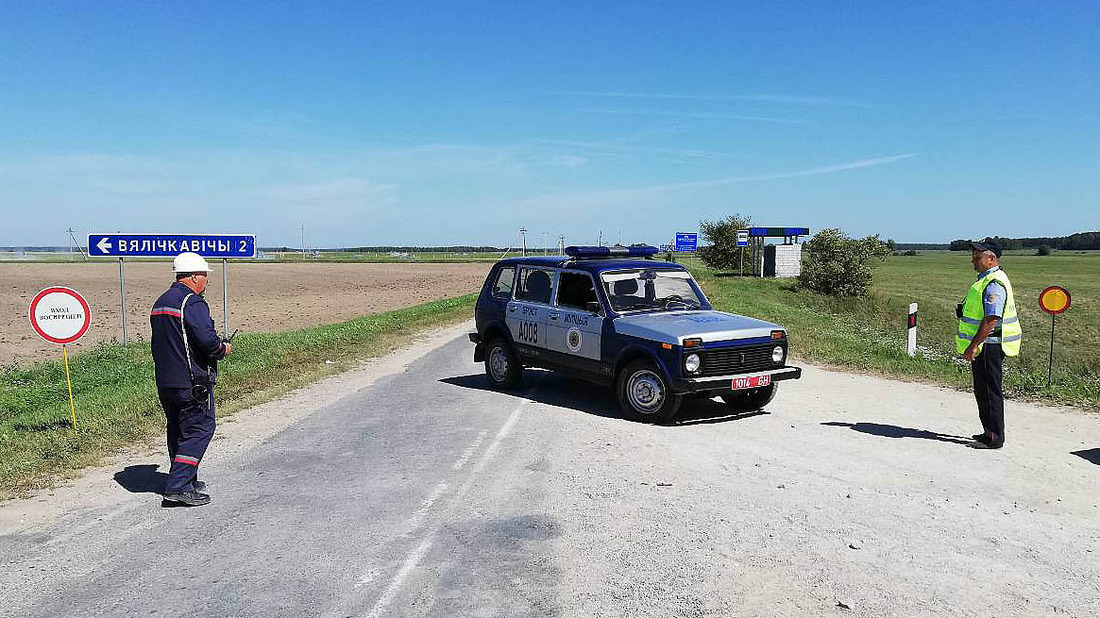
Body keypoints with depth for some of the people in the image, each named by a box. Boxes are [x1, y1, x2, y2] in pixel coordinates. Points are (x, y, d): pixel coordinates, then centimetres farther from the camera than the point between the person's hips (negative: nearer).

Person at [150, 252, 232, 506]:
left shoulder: (160, 302, 17)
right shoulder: (192, 302, -14)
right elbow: (207, 339, -25)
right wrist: (223, 349, -4)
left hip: (164, 381, 10)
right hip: (192, 381, -10)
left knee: (178, 429, 17)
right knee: (199, 429, -4)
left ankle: (187, 481, 27)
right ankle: (178, 487, -7)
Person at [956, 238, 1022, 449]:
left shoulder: (994, 284, -19)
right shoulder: (986, 279, 16)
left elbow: (991, 320, -26)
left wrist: (973, 345, -25)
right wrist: (973, 345, 24)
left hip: (988, 346, -11)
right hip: (984, 346, 11)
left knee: (989, 391, -4)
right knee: (982, 390, 17)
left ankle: (994, 437, 3)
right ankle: (989, 432, 28)